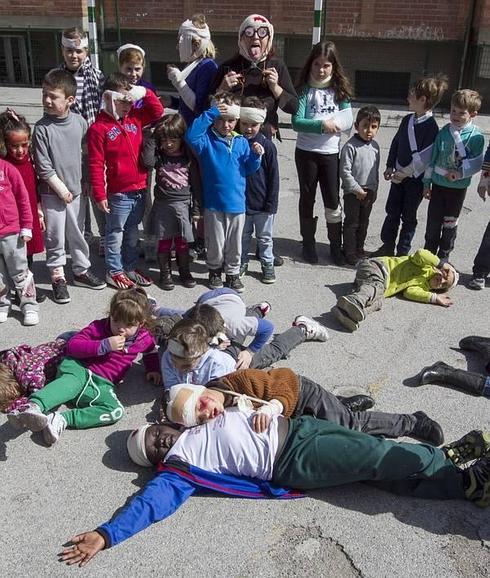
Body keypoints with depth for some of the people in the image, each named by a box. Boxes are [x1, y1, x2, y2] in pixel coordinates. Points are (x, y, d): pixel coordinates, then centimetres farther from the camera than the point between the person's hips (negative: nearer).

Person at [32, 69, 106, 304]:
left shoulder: (79, 121, -3)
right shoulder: (42, 128, -13)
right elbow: (43, 166, -12)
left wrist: (80, 181, 9)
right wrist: (61, 188, -11)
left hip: (75, 189, 3)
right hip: (52, 192, -3)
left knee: (77, 233, 15)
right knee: (55, 236, 4)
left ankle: (82, 270, 31)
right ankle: (58, 278, 16)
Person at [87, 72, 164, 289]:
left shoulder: (135, 117, 6)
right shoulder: (99, 128, -13)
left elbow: (158, 111, 15)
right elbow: (96, 165, -14)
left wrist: (145, 93, -3)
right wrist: (100, 194, -15)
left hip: (139, 190, 6)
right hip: (118, 194, -6)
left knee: (132, 231, 18)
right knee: (116, 233, 8)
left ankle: (130, 267, 32)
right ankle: (114, 271, 21)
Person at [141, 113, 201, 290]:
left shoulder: (189, 157, 0)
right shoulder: (159, 155, 0)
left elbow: (196, 183, 1)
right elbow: (147, 162, -23)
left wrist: (196, 208, -1)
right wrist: (152, 138, -15)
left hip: (183, 204, 0)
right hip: (163, 204, 0)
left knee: (182, 242, 9)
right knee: (164, 242, 7)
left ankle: (185, 272, 25)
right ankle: (165, 274, 20)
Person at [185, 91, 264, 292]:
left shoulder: (241, 142, 5)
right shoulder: (207, 140, -5)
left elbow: (249, 169, 7)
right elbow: (191, 135, -26)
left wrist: (256, 155, -13)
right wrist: (211, 113, -25)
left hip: (237, 203, 3)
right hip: (213, 203, -2)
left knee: (235, 244, 13)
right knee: (215, 244, 11)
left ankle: (233, 273, 30)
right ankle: (214, 270, 33)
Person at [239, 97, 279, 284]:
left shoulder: (267, 146, -11)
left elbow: (274, 177, -7)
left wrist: (271, 203, -8)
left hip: (262, 204, -2)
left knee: (264, 237, 13)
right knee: (242, 236, 17)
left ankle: (267, 264, 29)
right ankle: (242, 263, 35)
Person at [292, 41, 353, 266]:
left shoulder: (339, 89, 3)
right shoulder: (305, 89, -4)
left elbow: (347, 121, -3)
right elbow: (296, 122, -14)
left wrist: (331, 124, -20)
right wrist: (322, 124, -25)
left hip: (330, 152, 1)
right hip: (306, 151, -1)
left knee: (332, 199, 5)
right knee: (307, 197, 9)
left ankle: (336, 244, 17)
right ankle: (308, 243, 22)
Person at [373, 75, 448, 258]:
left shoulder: (430, 126, -17)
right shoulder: (407, 120, 4)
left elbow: (425, 156, -20)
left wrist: (406, 173, -19)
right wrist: (390, 166, 4)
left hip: (416, 178, -6)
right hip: (399, 175, 6)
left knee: (408, 216, 6)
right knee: (392, 212, 11)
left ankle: (403, 252, 19)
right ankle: (387, 246, 24)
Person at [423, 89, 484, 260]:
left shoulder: (476, 136, -12)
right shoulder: (444, 132, -4)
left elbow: (476, 163, -9)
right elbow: (433, 158, 3)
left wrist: (460, 173, -22)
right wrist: (427, 183, 5)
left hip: (458, 187, -2)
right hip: (438, 184, 2)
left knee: (450, 222, 12)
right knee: (433, 221, 8)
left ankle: (443, 256, 29)